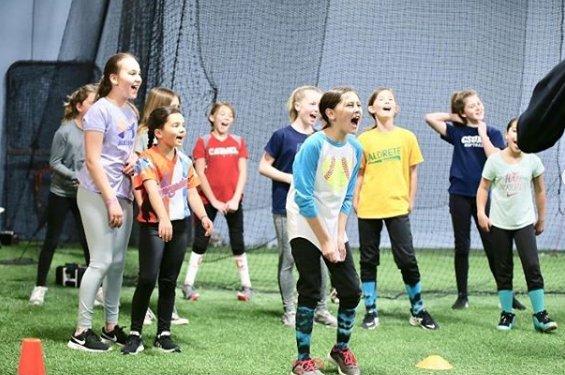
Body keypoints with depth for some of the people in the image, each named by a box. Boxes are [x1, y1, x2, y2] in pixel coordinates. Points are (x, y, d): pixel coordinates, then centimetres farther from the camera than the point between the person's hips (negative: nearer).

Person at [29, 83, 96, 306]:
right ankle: (40, 286, 16)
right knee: (52, 240, 6)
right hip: (61, 193, -3)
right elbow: (54, 162, -11)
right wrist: (76, 177, -20)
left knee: (88, 241, 3)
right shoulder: (65, 131, -13)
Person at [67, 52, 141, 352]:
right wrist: (111, 200, -18)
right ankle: (81, 332, -5)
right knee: (102, 261, -10)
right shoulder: (100, 111, -13)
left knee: (118, 262, 11)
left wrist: (133, 157, 3)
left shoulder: (131, 112, 12)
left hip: (122, 194, 8)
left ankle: (111, 326, 21)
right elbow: (93, 160, -16)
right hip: (97, 193, -8)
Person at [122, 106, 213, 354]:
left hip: (180, 225, 6)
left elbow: (192, 193, 10)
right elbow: (152, 190, -26)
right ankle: (135, 335, -4)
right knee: (147, 279, -11)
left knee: (169, 281, 10)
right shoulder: (147, 160, -11)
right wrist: (163, 218, -41)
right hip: (153, 226, -6)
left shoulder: (185, 161, 9)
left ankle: (164, 334, 17)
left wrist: (203, 216, -7)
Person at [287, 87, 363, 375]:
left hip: (334, 230, 6)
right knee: (310, 292, -6)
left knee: (351, 291, 2)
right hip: (306, 229, -6)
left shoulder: (355, 148, -1)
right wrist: (325, 241, -17)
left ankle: (341, 349, 23)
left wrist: (339, 236, -4)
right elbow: (304, 198, -19)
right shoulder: (314, 145, -19)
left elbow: (346, 197, 6)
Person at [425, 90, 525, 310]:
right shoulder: (457, 131, 4)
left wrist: (482, 132, -8)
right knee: (462, 247, 6)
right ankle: (462, 296, 14)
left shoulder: (492, 133, 5)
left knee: (492, 247, 0)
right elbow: (430, 118, -6)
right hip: (460, 195, 0)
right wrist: (456, 118, 0)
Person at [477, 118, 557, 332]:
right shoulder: (495, 160, -5)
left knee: (532, 266, -8)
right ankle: (507, 313, 15)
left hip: (524, 222, 0)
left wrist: (541, 218, 13)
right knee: (503, 269, 6)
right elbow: (484, 188, 1)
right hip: (499, 223, 0)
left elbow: (540, 190, 9)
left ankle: (540, 314, -5)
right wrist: (481, 212, -9)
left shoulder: (532, 161, -2)